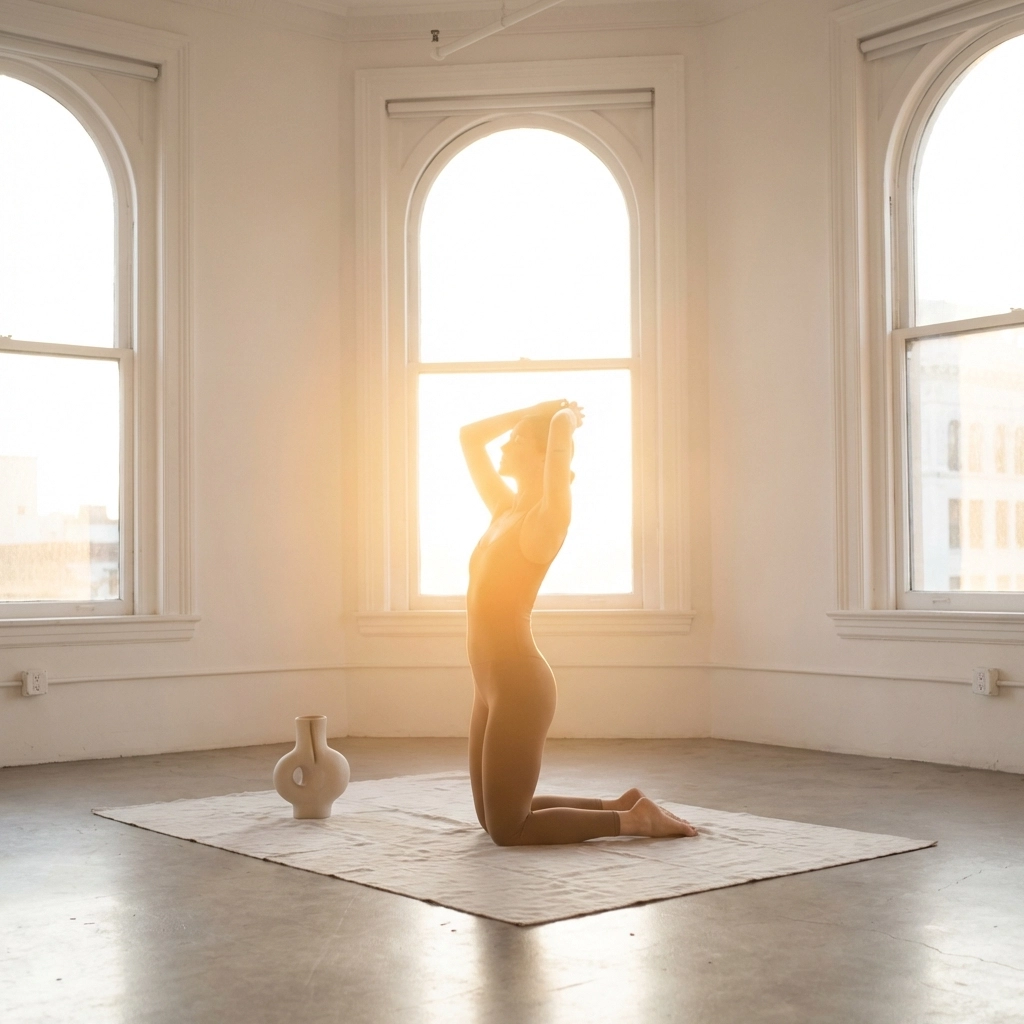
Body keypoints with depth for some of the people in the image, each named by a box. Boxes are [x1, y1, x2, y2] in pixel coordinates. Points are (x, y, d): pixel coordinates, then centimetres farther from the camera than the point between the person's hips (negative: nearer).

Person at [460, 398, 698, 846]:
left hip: (519, 686, -9)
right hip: (493, 685, 9)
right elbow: (469, 437, 21)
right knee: (494, 819, 18)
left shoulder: (548, 515, -12)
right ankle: (618, 806, 25)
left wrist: (566, 417, -2)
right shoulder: (507, 509, 12)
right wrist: (535, 409, 17)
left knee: (506, 830, -2)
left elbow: (562, 430, -24)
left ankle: (634, 819, 7)